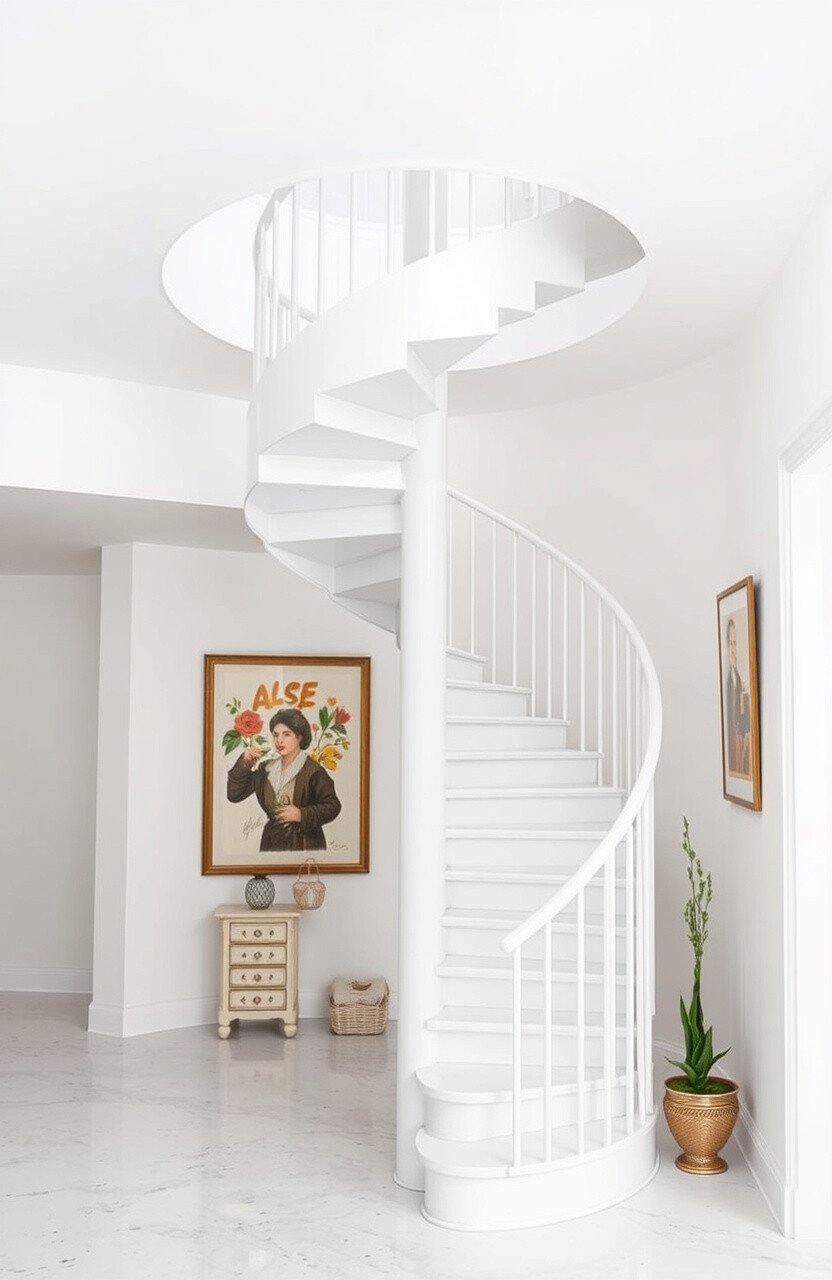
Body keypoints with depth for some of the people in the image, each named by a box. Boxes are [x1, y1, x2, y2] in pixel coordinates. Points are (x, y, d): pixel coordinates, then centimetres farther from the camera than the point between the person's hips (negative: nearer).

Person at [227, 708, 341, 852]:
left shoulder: (313, 771, -12)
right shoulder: (266, 768, 4)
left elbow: (332, 807, -10)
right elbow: (234, 795, 3)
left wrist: (301, 815, -21)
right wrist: (244, 763, -8)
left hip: (304, 845, -5)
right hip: (272, 842, 5)